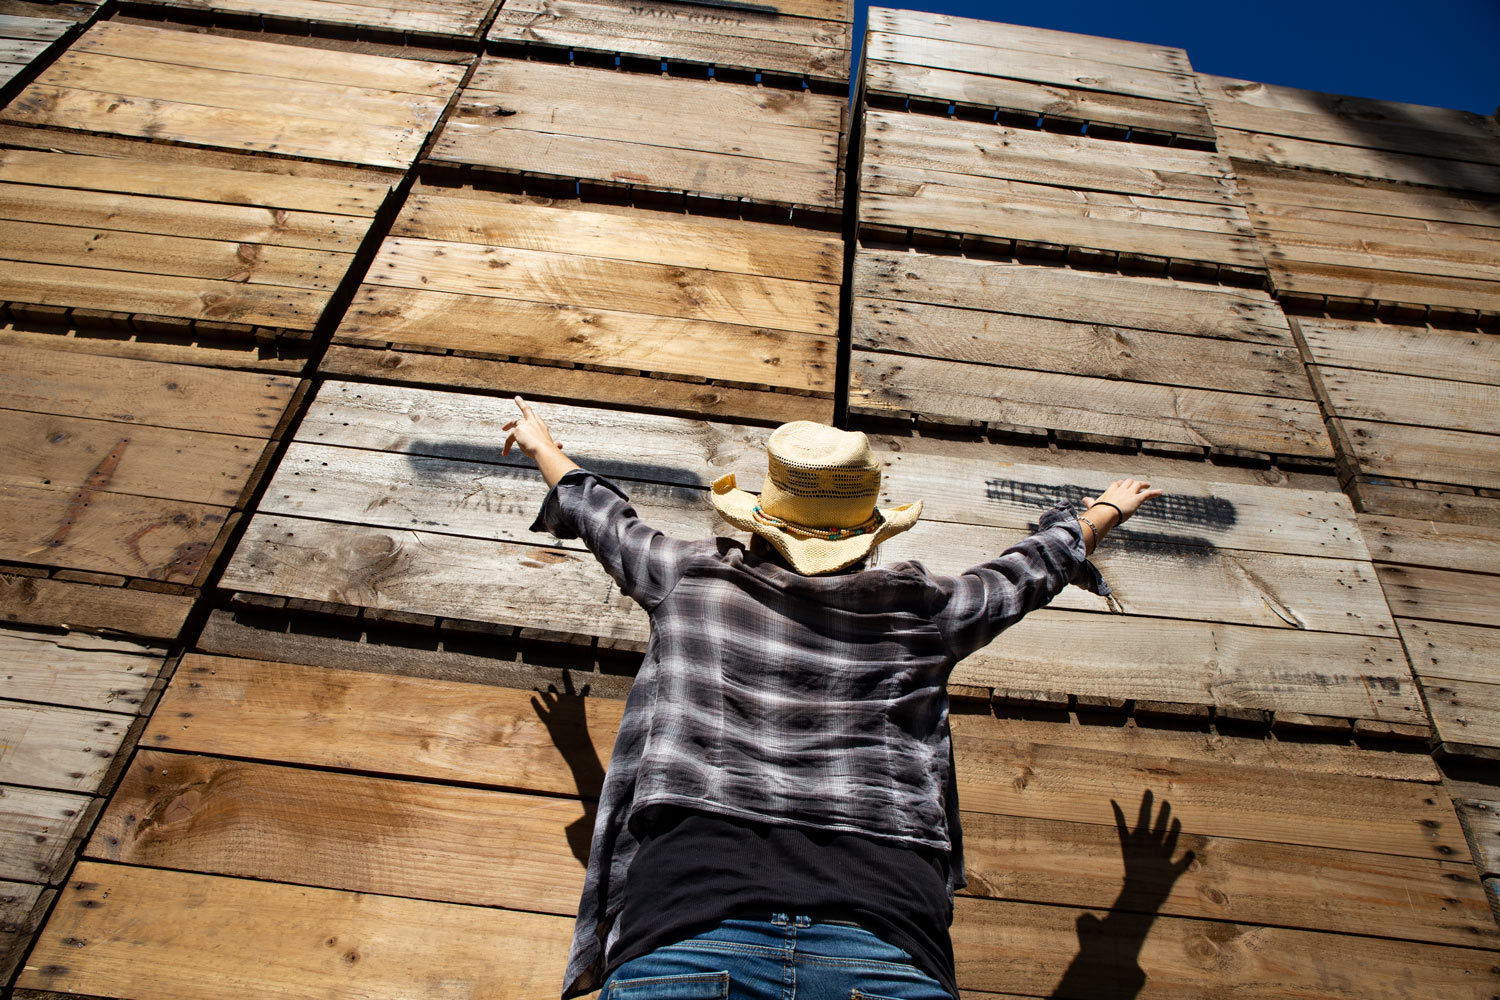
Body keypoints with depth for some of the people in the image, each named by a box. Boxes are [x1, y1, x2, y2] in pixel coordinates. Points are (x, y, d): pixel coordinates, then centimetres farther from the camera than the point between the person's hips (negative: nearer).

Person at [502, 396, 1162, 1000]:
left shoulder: (691, 577, 14)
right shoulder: (921, 609, 15)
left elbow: (603, 517, 35)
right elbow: (1033, 567, 35)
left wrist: (542, 446, 57)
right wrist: (1105, 511, 57)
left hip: (682, 930, 0)